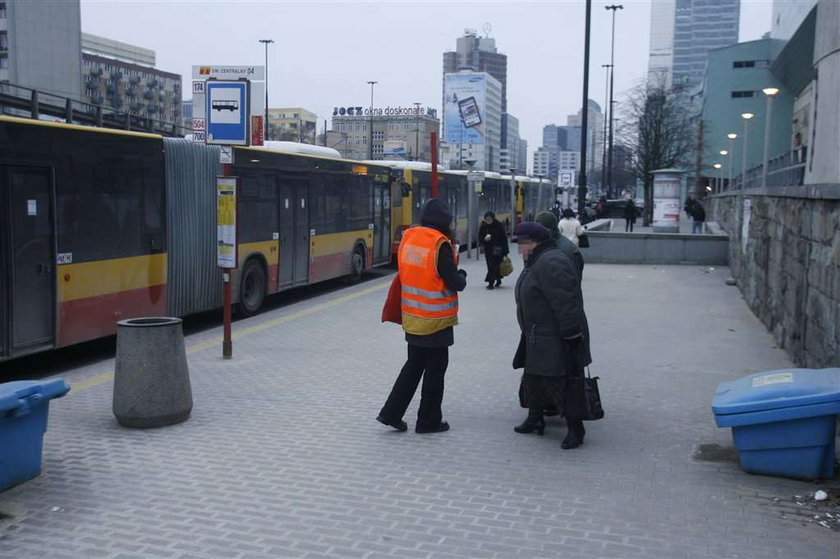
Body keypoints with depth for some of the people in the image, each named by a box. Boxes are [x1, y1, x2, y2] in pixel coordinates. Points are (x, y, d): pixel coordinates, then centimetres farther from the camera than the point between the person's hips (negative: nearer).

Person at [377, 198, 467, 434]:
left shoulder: (408, 237, 1)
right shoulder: (440, 244, -18)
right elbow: (455, 283, -17)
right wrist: (462, 276, 5)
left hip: (412, 317, 6)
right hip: (435, 320, -6)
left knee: (414, 364, 19)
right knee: (435, 368, 8)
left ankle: (391, 413, 17)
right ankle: (428, 421, 17)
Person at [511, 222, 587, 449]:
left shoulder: (550, 263, -20)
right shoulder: (535, 263, 15)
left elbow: (565, 303, -25)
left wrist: (571, 335, -24)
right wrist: (528, 336, 24)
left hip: (554, 340, -11)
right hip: (536, 337, 11)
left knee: (558, 383, -6)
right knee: (533, 379, 17)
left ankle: (575, 430, 5)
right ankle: (534, 420, 32)